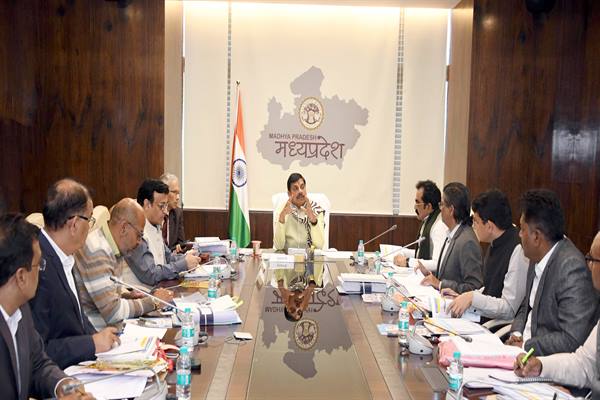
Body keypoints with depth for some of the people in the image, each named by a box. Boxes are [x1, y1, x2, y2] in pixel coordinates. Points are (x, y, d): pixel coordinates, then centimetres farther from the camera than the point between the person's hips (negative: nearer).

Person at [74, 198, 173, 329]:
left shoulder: (115, 248, 7)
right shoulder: (96, 251, -21)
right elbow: (113, 312, -24)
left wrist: (126, 296, 2)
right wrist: (153, 302, -14)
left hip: (109, 325, 8)